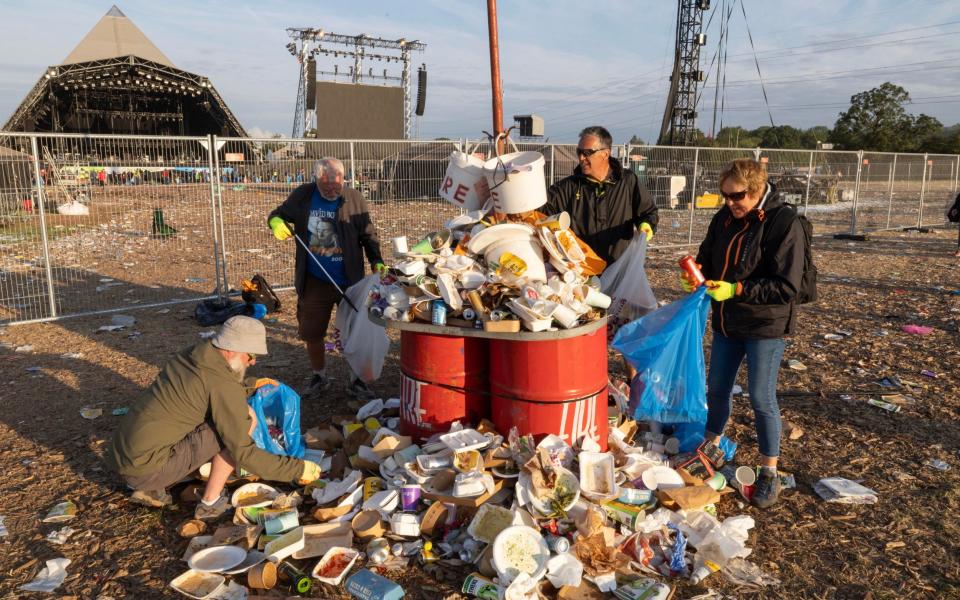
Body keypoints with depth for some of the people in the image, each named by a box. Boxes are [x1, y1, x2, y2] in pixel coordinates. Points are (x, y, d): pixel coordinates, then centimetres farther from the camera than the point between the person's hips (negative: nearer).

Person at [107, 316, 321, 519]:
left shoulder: (189, 355, 7)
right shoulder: (223, 385, -17)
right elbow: (243, 453, -17)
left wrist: (253, 385, 27)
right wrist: (297, 469, -11)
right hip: (148, 468, -9)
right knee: (244, 419, -11)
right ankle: (210, 504, 1)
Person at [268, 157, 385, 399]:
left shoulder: (354, 200, -7)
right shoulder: (302, 196, -4)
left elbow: (368, 235, -1)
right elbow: (279, 213, 11)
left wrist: (377, 262, -13)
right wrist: (276, 221, -12)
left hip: (350, 281, -2)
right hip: (314, 282, 2)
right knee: (311, 334, 12)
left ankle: (357, 380, 25)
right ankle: (319, 377, 35)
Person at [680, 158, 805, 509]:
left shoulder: (784, 223, -18)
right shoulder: (725, 217, 1)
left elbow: (787, 286, -21)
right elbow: (708, 255, 13)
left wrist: (735, 289, -26)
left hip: (765, 326, -6)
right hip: (726, 321, 6)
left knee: (761, 399, 0)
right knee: (716, 388, 17)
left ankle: (769, 473, 17)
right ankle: (711, 448, 38)